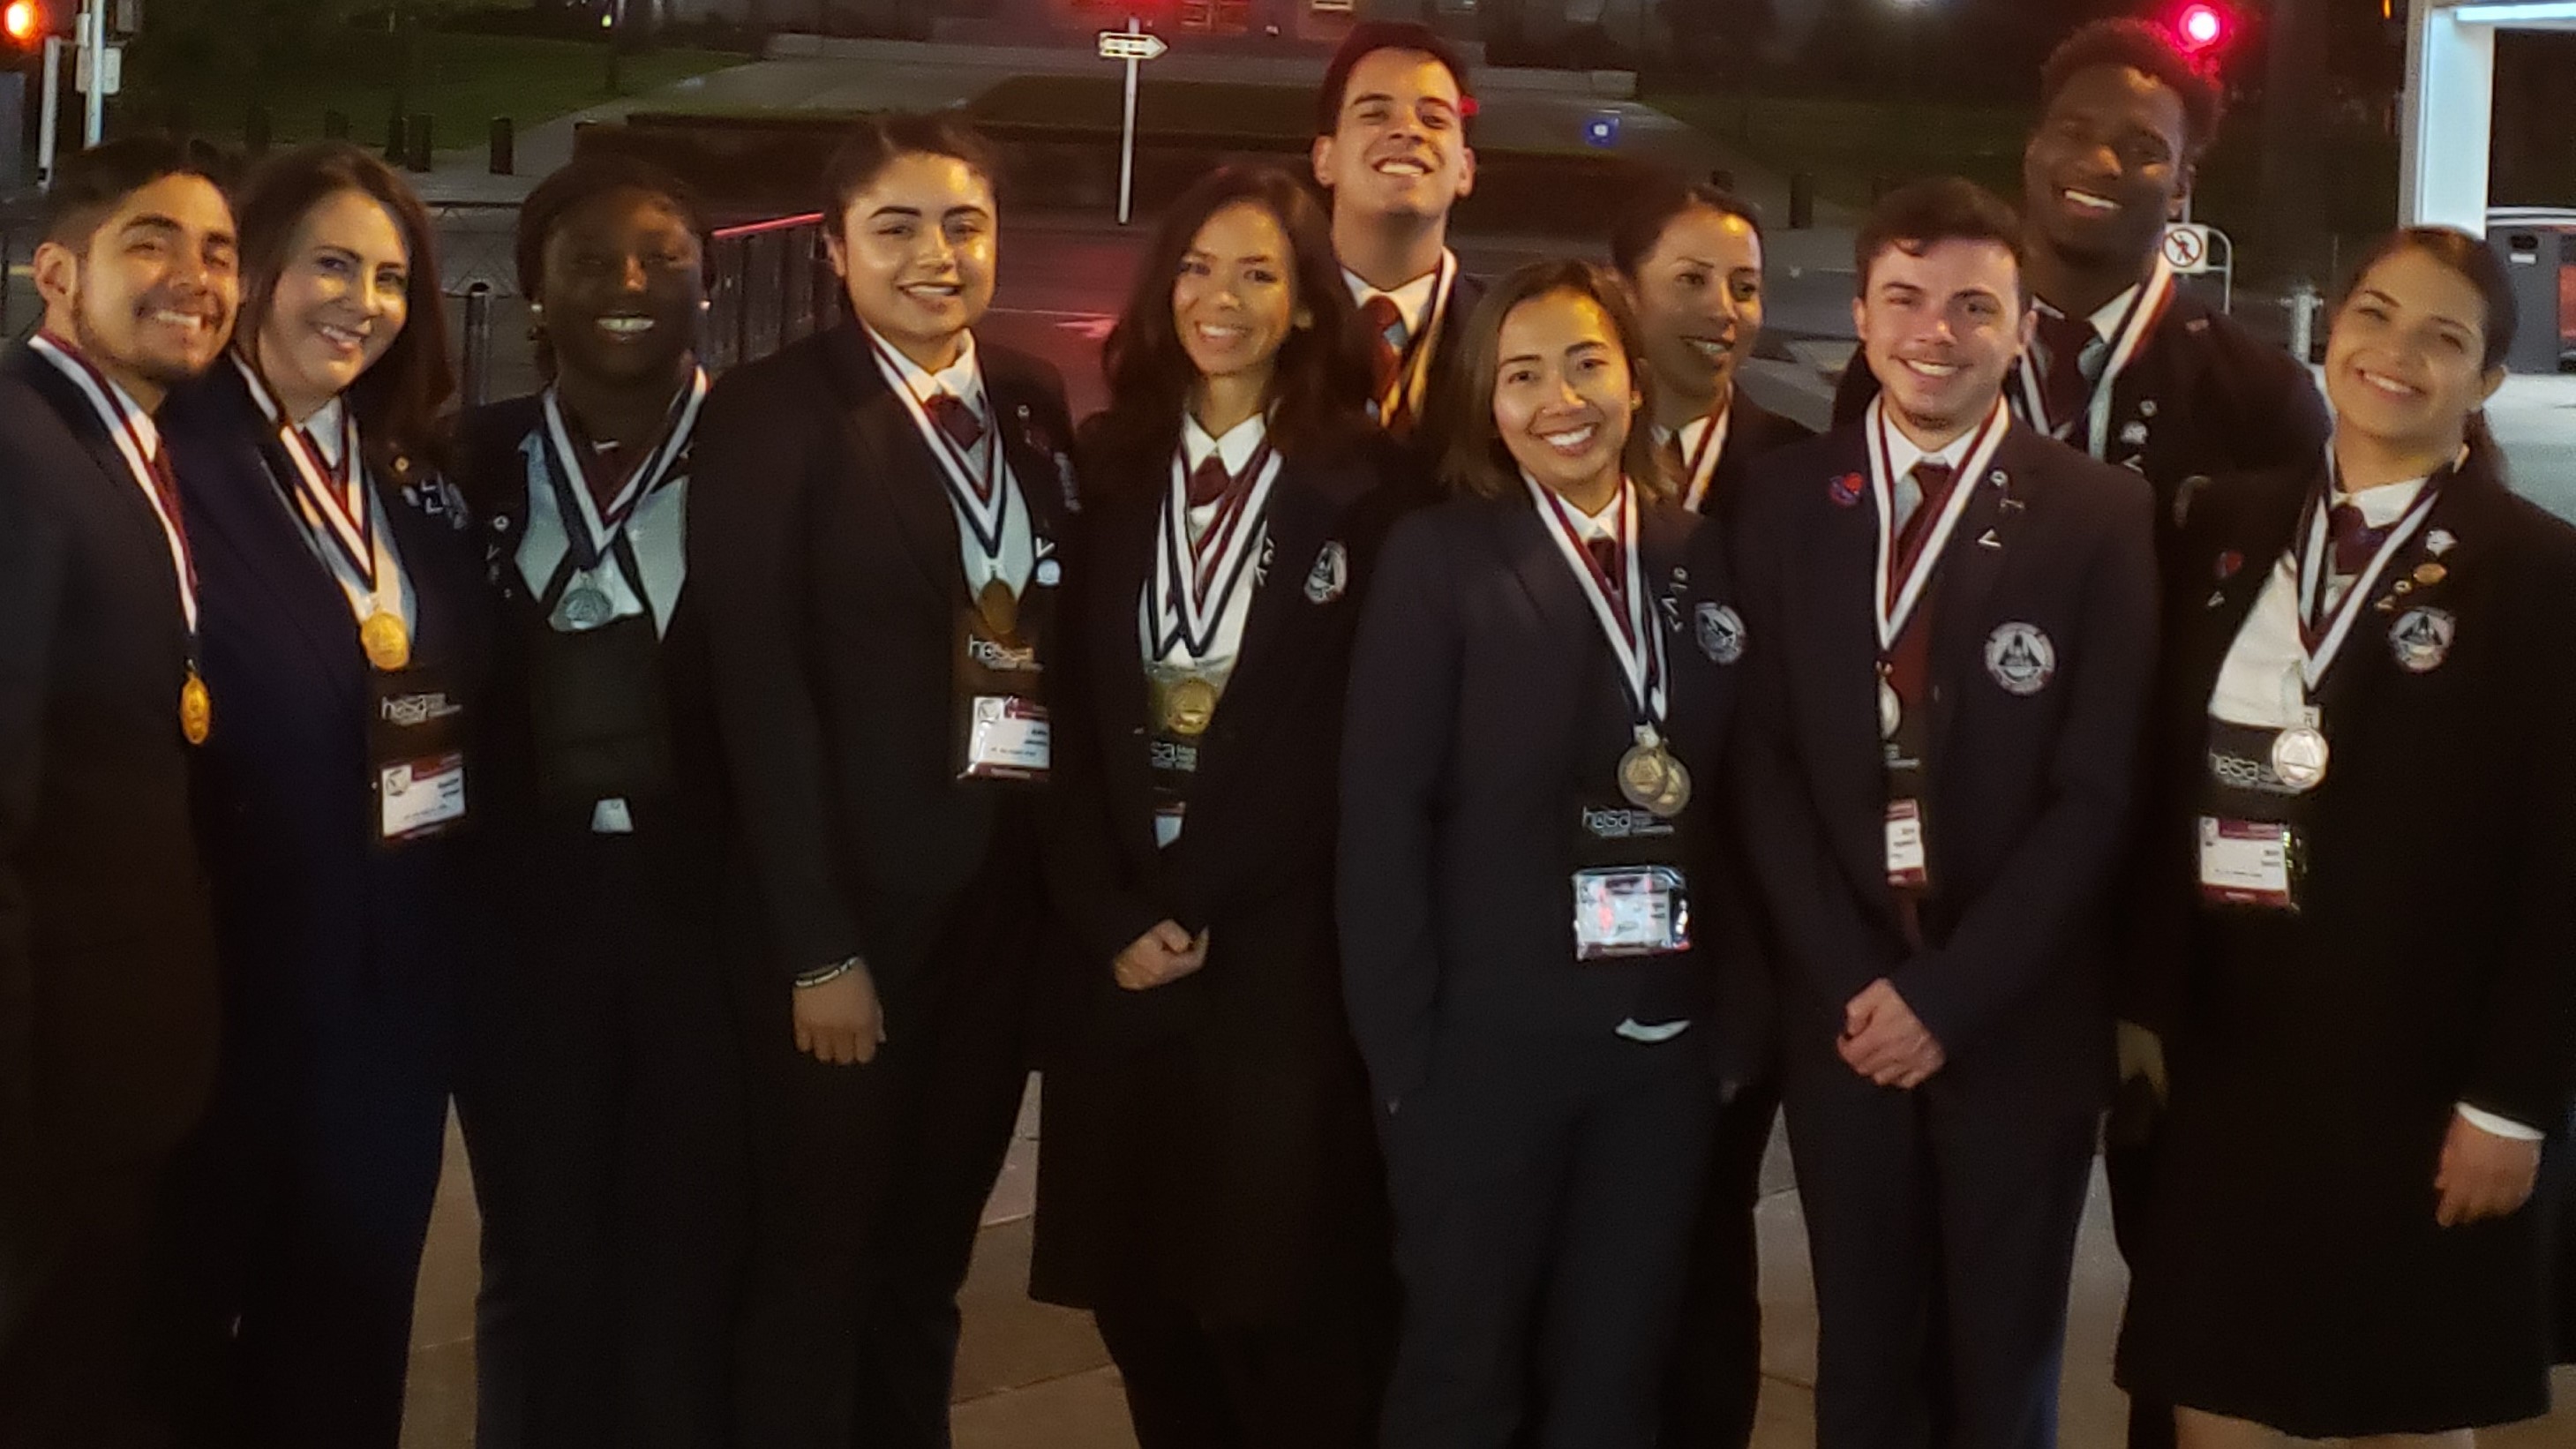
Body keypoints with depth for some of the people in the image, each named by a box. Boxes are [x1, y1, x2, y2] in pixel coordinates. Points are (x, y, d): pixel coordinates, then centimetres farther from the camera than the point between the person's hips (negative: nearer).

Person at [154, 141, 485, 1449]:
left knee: (354, 1311, 16)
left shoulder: (417, 480, 12)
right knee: (202, 1305, 9)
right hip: (240, 966, -6)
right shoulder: (178, 459, -11)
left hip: (400, 967, 6)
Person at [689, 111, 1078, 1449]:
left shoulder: (1036, 407, 10)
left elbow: (1061, 643, 10)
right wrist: (818, 944, -16)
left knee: (927, 1266, 15)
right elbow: (760, 690, -12)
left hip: (1010, 893, 5)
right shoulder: (775, 412, -6)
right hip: (850, 905, -5)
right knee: (815, 1272, 5)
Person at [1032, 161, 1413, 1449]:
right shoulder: (1109, 466, 9)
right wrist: (1110, 914, -6)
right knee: (1137, 1290, 7)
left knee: (1285, 1304, -3)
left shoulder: (1361, 481, -1)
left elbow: (1347, 733, -4)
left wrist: (1198, 904, -9)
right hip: (1119, 938, 4)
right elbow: (1073, 707, 5)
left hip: (1281, 941, -3)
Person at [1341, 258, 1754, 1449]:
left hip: (1665, 1041, 4)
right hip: (1489, 1040, -4)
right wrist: (1404, 1043, -12)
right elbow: (1382, 814, -8)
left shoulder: (1702, 562, 8)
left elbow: (1724, 798, 8)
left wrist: (1732, 1016, 2)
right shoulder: (1438, 558, -5)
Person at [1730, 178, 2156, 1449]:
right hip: (1839, 1007, 2)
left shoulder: (2101, 515, -4)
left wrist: (1947, 995, -12)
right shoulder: (1784, 501, 3)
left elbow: (2099, 791, -8)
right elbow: (1761, 760, 1)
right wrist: (1849, 982, -9)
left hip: (2021, 1018, -2)